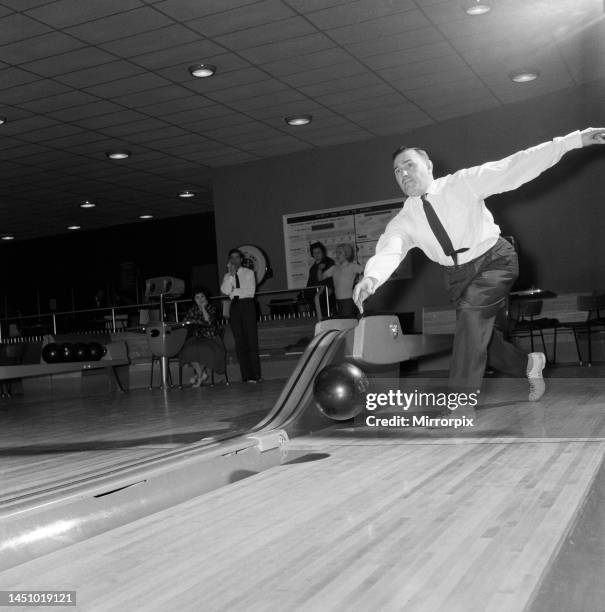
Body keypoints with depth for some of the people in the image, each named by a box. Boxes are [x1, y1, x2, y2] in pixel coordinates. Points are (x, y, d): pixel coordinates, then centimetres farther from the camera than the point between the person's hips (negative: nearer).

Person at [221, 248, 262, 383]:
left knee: (252, 341, -7)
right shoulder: (227, 276, 13)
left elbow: (251, 292, -5)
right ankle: (246, 376, 1)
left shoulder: (249, 273, 6)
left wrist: (234, 291, -4)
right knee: (239, 342, 0)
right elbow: (225, 290, -6)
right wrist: (231, 274, -9)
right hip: (234, 307, 3)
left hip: (247, 306, -3)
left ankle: (255, 375, -5)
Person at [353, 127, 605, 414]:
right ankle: (529, 363, 42)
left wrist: (575, 140, -22)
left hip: (494, 260, -5)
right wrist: (372, 277, -48)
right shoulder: (403, 221, -6)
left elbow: (514, 168, -16)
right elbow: (388, 250, -23)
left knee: (471, 310, -30)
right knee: (478, 341, 10)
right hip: (458, 274, 5)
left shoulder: (463, 183, -13)